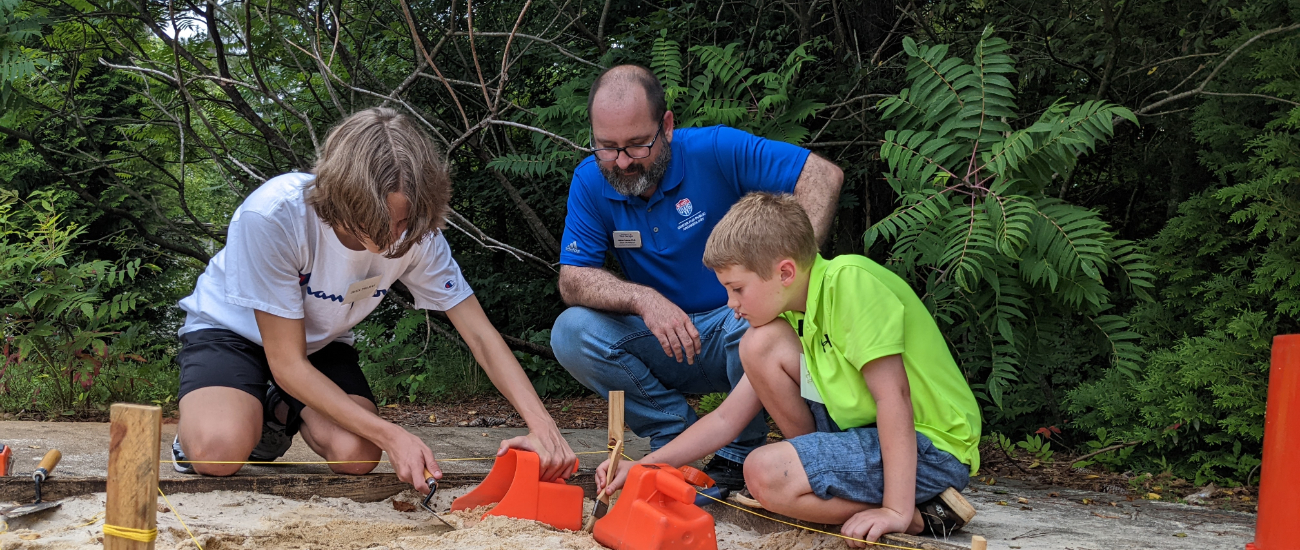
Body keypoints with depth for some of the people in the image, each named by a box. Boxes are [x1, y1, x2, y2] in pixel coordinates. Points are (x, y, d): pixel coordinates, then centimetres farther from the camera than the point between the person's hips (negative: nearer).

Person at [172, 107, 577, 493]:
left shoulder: (415, 233, -24)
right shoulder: (271, 216, -36)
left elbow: (480, 334, -19)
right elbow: (288, 363, -30)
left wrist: (541, 424, -35)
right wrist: (392, 436, -38)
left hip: (319, 341, 4)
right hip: (231, 328, -4)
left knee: (356, 457, -22)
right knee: (218, 452, -32)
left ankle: (281, 411, 10)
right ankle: (203, 421, 5)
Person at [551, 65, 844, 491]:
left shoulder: (715, 151, -15)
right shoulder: (590, 181, -6)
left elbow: (823, 175, -18)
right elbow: (572, 280, -11)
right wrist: (643, 299, -31)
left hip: (733, 335, -2)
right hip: (663, 343, 3)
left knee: (755, 319, -37)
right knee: (571, 332, -21)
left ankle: (740, 454, -9)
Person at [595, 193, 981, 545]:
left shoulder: (850, 280, -20)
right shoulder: (795, 318, 5)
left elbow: (893, 396, -25)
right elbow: (726, 420, 9)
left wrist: (897, 510, -27)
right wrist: (642, 467, 2)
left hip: (932, 448, -8)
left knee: (766, 475, -24)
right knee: (760, 344, -1)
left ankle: (923, 512, -9)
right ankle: (822, 471, 6)